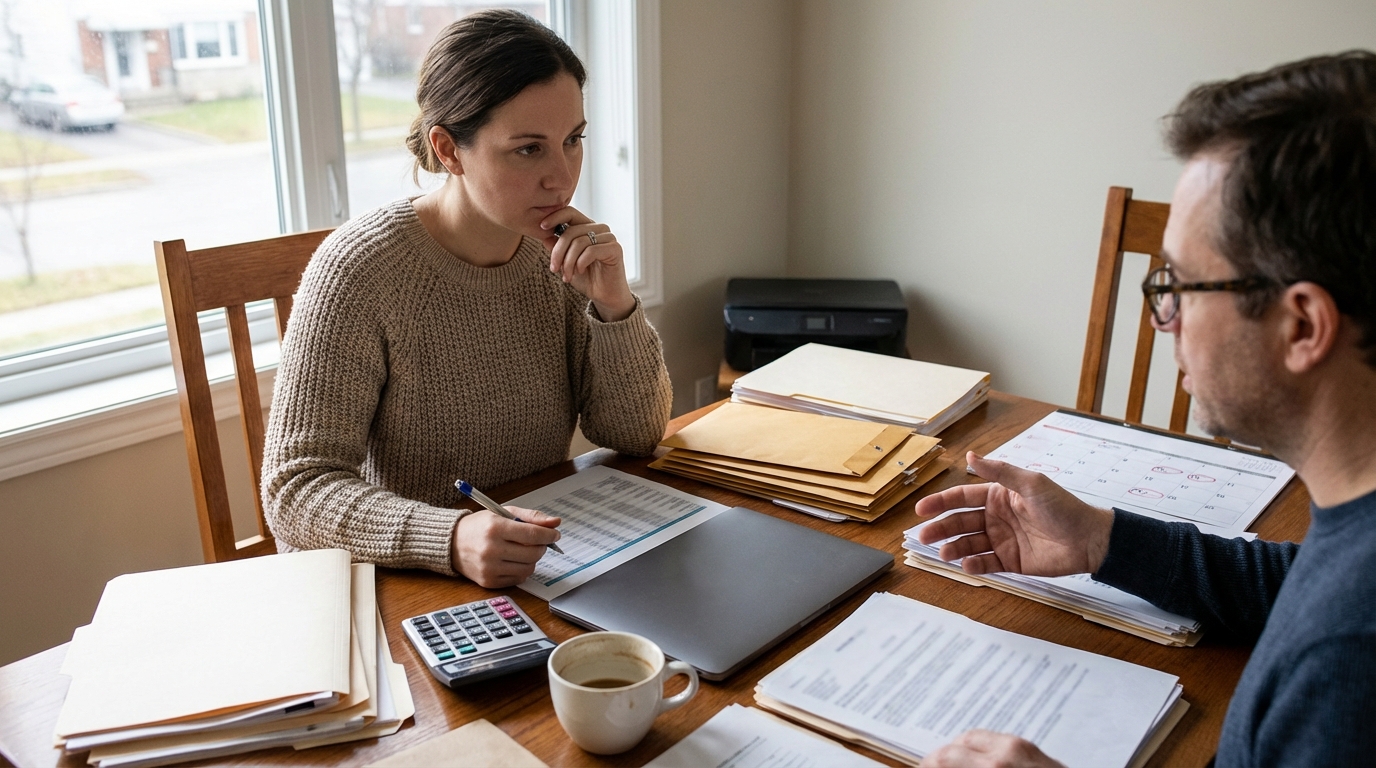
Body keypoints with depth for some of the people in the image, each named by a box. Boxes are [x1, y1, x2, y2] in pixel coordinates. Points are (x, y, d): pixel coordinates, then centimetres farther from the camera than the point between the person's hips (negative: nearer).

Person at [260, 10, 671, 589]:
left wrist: (614, 305, -16)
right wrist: (451, 540, -36)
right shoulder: (360, 269, -17)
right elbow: (295, 489, -19)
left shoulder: (561, 250, -2)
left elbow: (635, 436, 0)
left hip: (544, 574, 5)